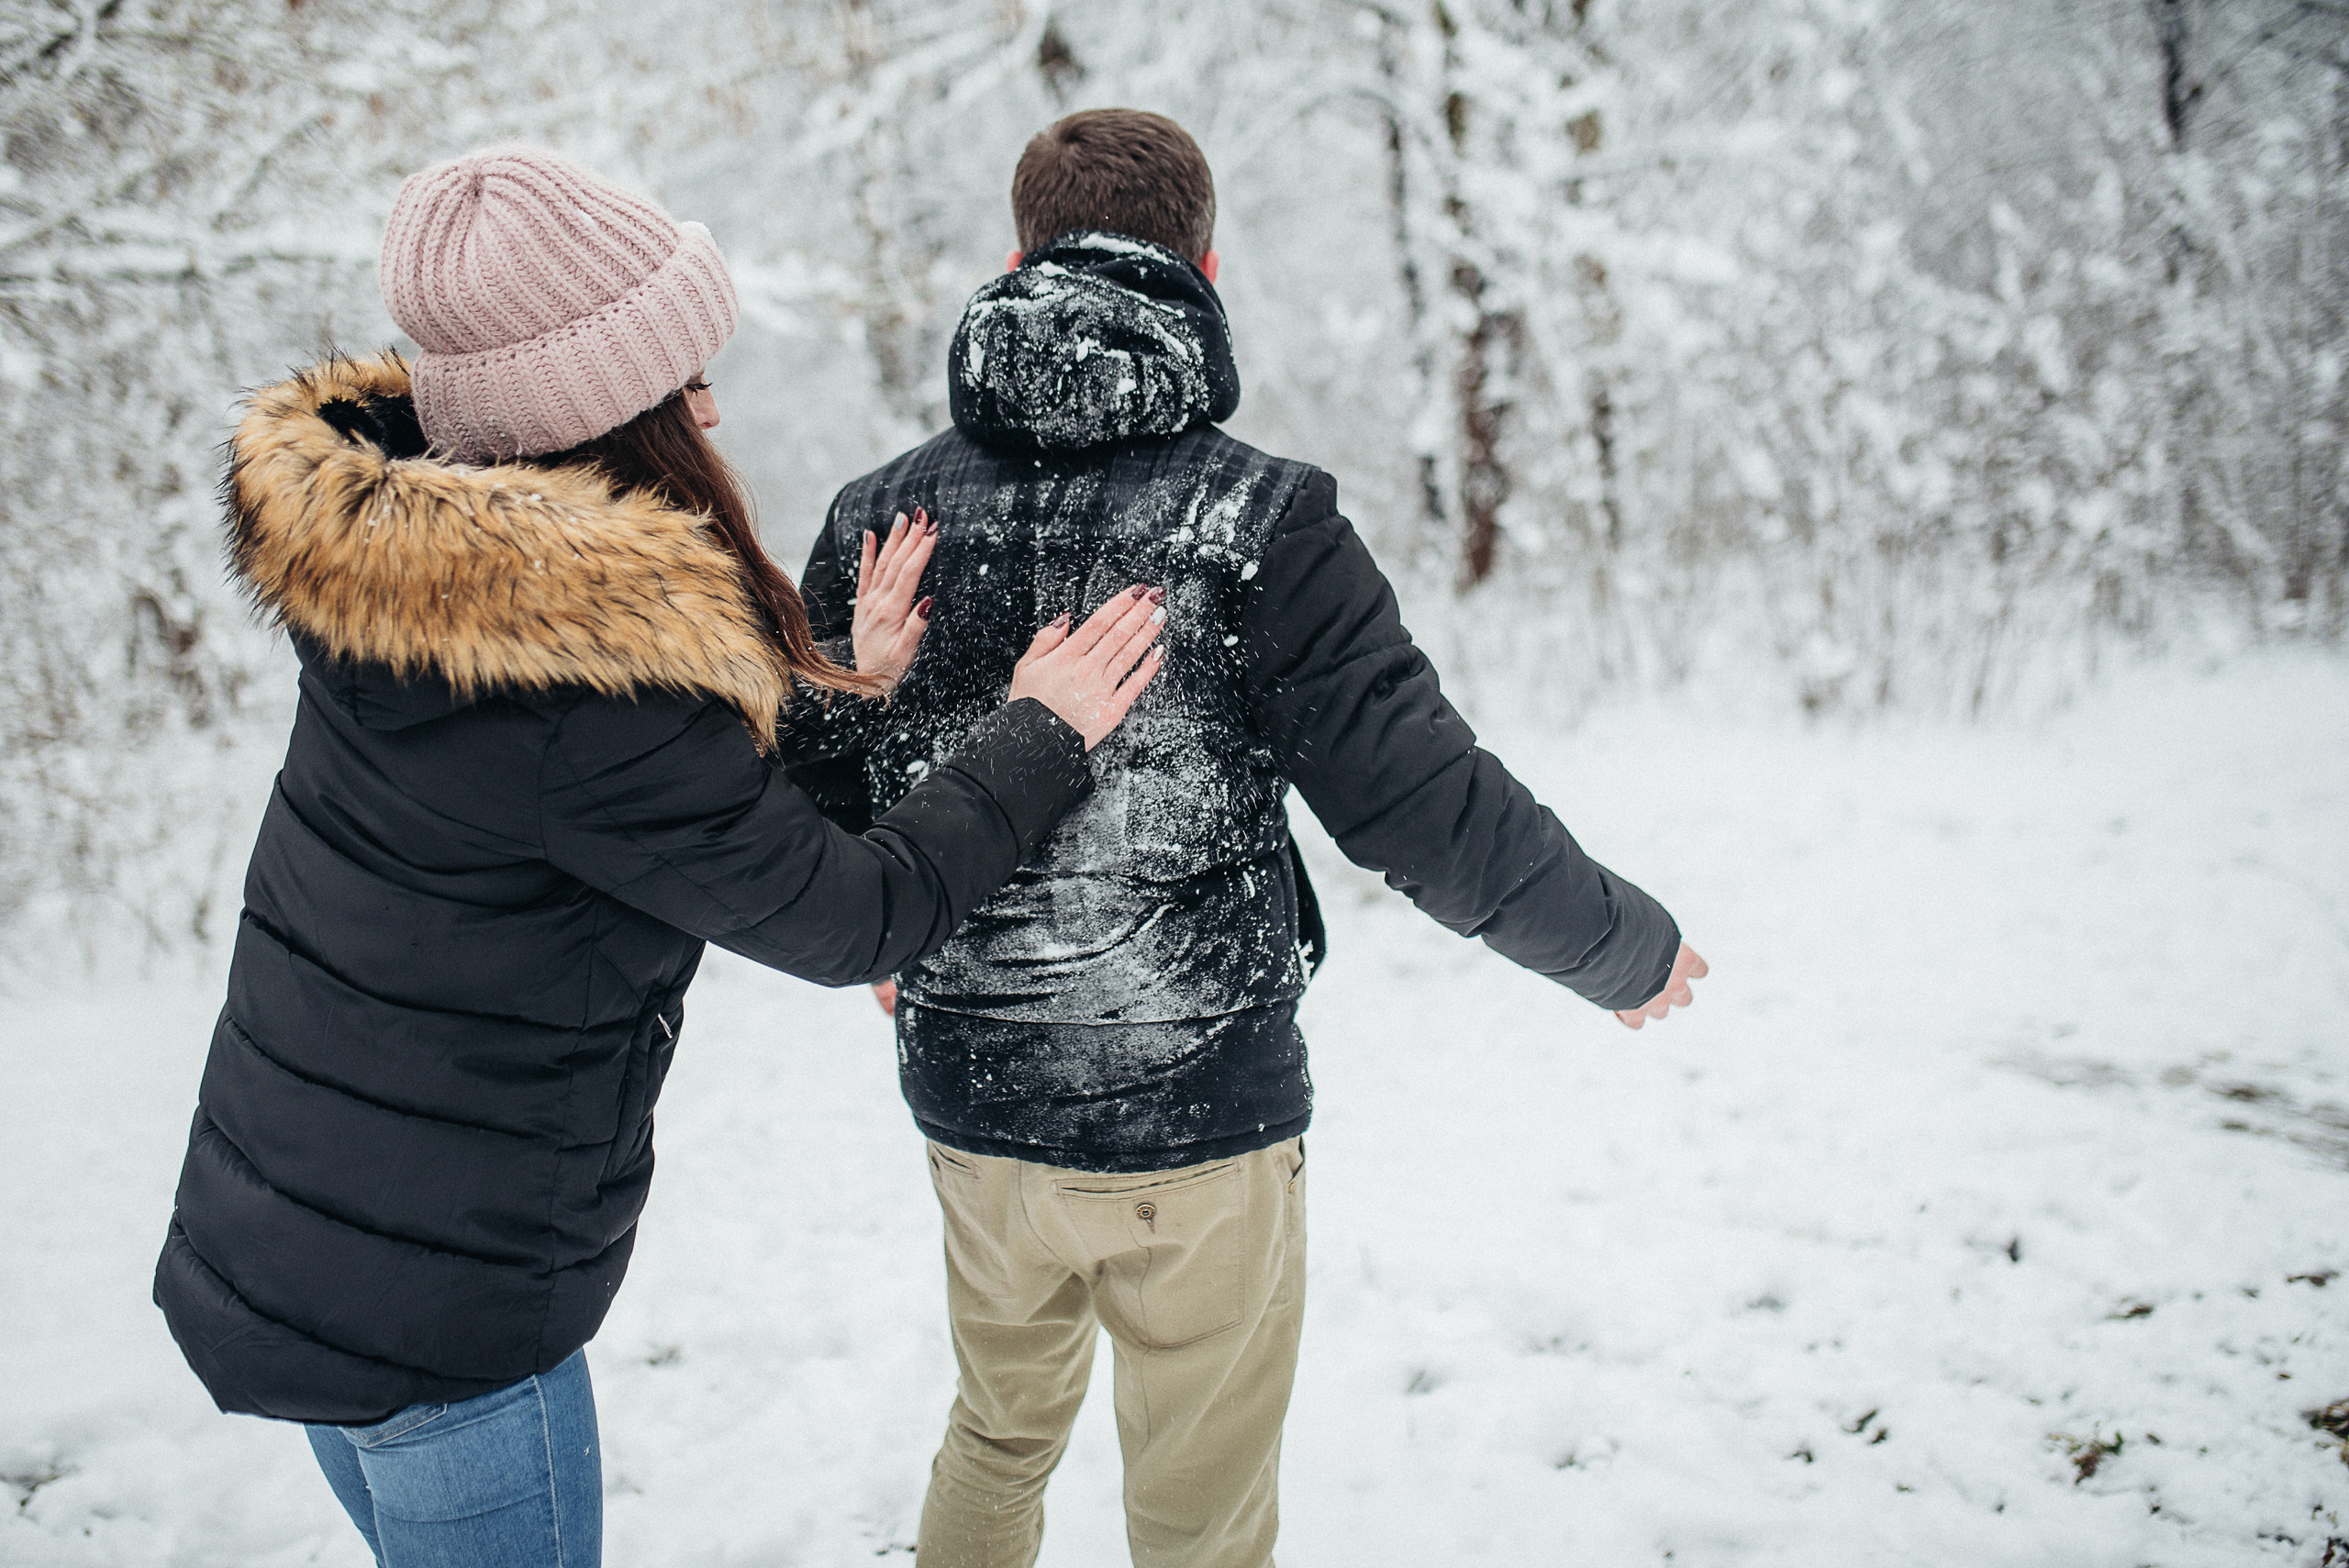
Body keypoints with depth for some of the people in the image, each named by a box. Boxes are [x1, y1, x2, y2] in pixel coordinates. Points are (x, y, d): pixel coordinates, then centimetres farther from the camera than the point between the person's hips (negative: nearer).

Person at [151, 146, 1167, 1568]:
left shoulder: (397, 574, -2)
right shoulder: (594, 689, -29)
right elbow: (848, 918, -17)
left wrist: (838, 687, 4)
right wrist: (1039, 738, -6)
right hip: (437, 1323, -8)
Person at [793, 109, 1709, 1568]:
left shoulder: (880, 515, -4)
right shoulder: (1262, 521, -16)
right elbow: (1432, 806, -17)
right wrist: (1632, 947, -1)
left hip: (972, 1110, 4)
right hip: (1204, 1126, -4)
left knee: (1003, 1430, 30)